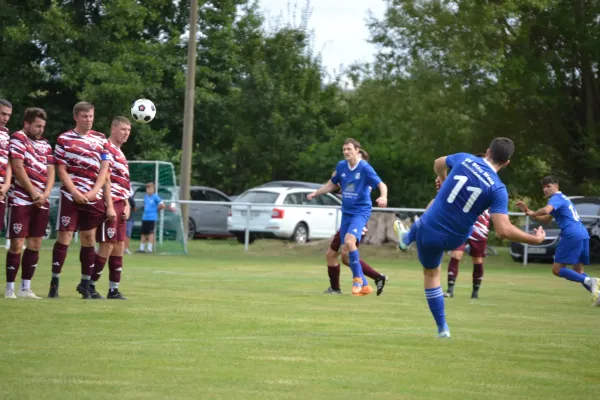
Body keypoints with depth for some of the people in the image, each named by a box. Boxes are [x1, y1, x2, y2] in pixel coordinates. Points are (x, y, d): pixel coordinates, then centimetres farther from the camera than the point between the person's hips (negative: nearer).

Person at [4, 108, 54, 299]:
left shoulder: (45, 145, 16)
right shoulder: (18, 138, -4)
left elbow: (50, 171, 11)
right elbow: (18, 168, -12)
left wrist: (45, 193, -6)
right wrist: (34, 193, -13)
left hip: (42, 202, 6)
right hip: (21, 200, -6)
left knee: (35, 244, 6)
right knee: (17, 244, -7)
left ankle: (26, 288, 12)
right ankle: (10, 288, -2)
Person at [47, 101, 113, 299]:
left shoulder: (101, 140, 9)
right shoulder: (64, 139, 1)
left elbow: (104, 169, 4)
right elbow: (61, 170, -3)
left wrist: (94, 192, -10)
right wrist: (75, 193, -14)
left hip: (94, 198, 3)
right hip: (70, 195, -3)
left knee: (89, 238, 6)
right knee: (64, 236, -6)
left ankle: (85, 283, 15)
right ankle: (55, 282, -2)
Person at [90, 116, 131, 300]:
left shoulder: (120, 153, 20)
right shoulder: (107, 149, -9)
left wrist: (126, 205, 13)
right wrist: (109, 206, -20)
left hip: (120, 204, 9)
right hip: (110, 204, -9)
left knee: (119, 247, 8)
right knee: (107, 246, -8)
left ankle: (114, 289, 11)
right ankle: (89, 285, 1)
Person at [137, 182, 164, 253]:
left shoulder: (155, 197, -9)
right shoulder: (145, 196, 11)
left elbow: (162, 205, -11)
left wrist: (156, 209, 1)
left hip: (152, 218, -7)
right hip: (144, 217, 7)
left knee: (150, 233, -5)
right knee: (143, 233, 10)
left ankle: (149, 248, -3)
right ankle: (142, 248, 17)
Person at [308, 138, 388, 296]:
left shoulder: (365, 168, -13)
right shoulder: (341, 166, 3)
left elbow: (381, 185, -16)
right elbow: (332, 184, 19)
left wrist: (383, 197, -35)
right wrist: (315, 193, 11)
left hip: (361, 211, -6)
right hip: (346, 212, 6)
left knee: (349, 240, -29)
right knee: (347, 252, 6)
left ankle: (357, 278, -14)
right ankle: (364, 286, 16)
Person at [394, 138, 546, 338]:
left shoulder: (465, 159, -12)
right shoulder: (498, 189, -20)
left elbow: (438, 164, 13)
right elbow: (503, 230, -29)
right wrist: (534, 239, -13)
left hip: (429, 231, -2)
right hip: (454, 239, 2)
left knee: (431, 273, 28)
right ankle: (408, 237, 66)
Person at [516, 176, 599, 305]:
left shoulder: (556, 198, -1)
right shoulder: (563, 198, 30)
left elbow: (546, 210, -24)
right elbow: (545, 220, 36)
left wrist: (533, 213, -4)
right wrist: (528, 211, 27)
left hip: (572, 235, -9)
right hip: (583, 235, 9)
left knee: (557, 269, -8)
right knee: (578, 272, 14)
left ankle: (589, 281, -27)